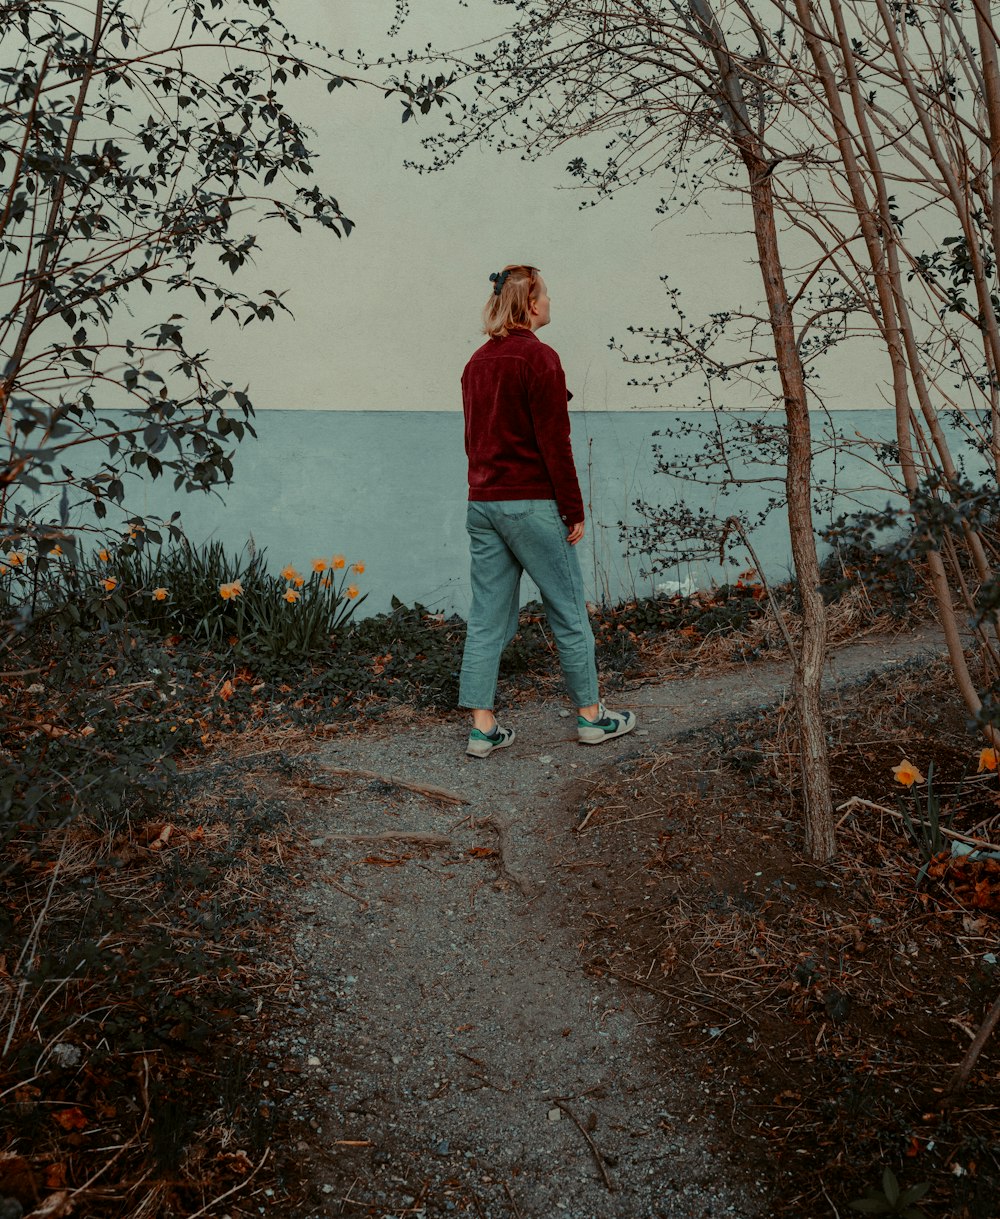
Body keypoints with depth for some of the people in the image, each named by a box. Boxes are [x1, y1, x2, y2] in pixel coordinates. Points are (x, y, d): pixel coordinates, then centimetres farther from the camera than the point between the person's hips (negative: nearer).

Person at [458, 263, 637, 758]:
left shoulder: (477, 361, 13)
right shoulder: (539, 357, -11)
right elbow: (554, 442, -14)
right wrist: (573, 509, -9)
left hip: (482, 504, 7)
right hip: (531, 503, -7)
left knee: (487, 617, 7)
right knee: (568, 611, 6)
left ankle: (483, 727, 8)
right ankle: (590, 715, 18)